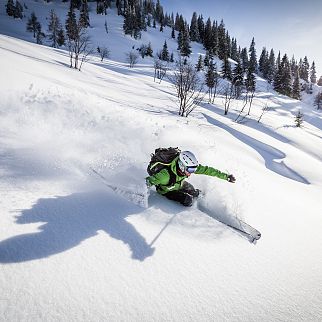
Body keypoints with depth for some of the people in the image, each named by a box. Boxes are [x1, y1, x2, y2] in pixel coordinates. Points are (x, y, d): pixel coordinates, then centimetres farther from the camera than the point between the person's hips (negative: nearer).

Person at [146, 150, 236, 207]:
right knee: (188, 200, -18)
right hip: (167, 190, -5)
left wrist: (225, 176, -18)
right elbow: (148, 181, -40)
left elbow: (206, 170, -21)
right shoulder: (167, 175, -44)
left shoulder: (190, 167, -27)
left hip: (180, 183, 5)